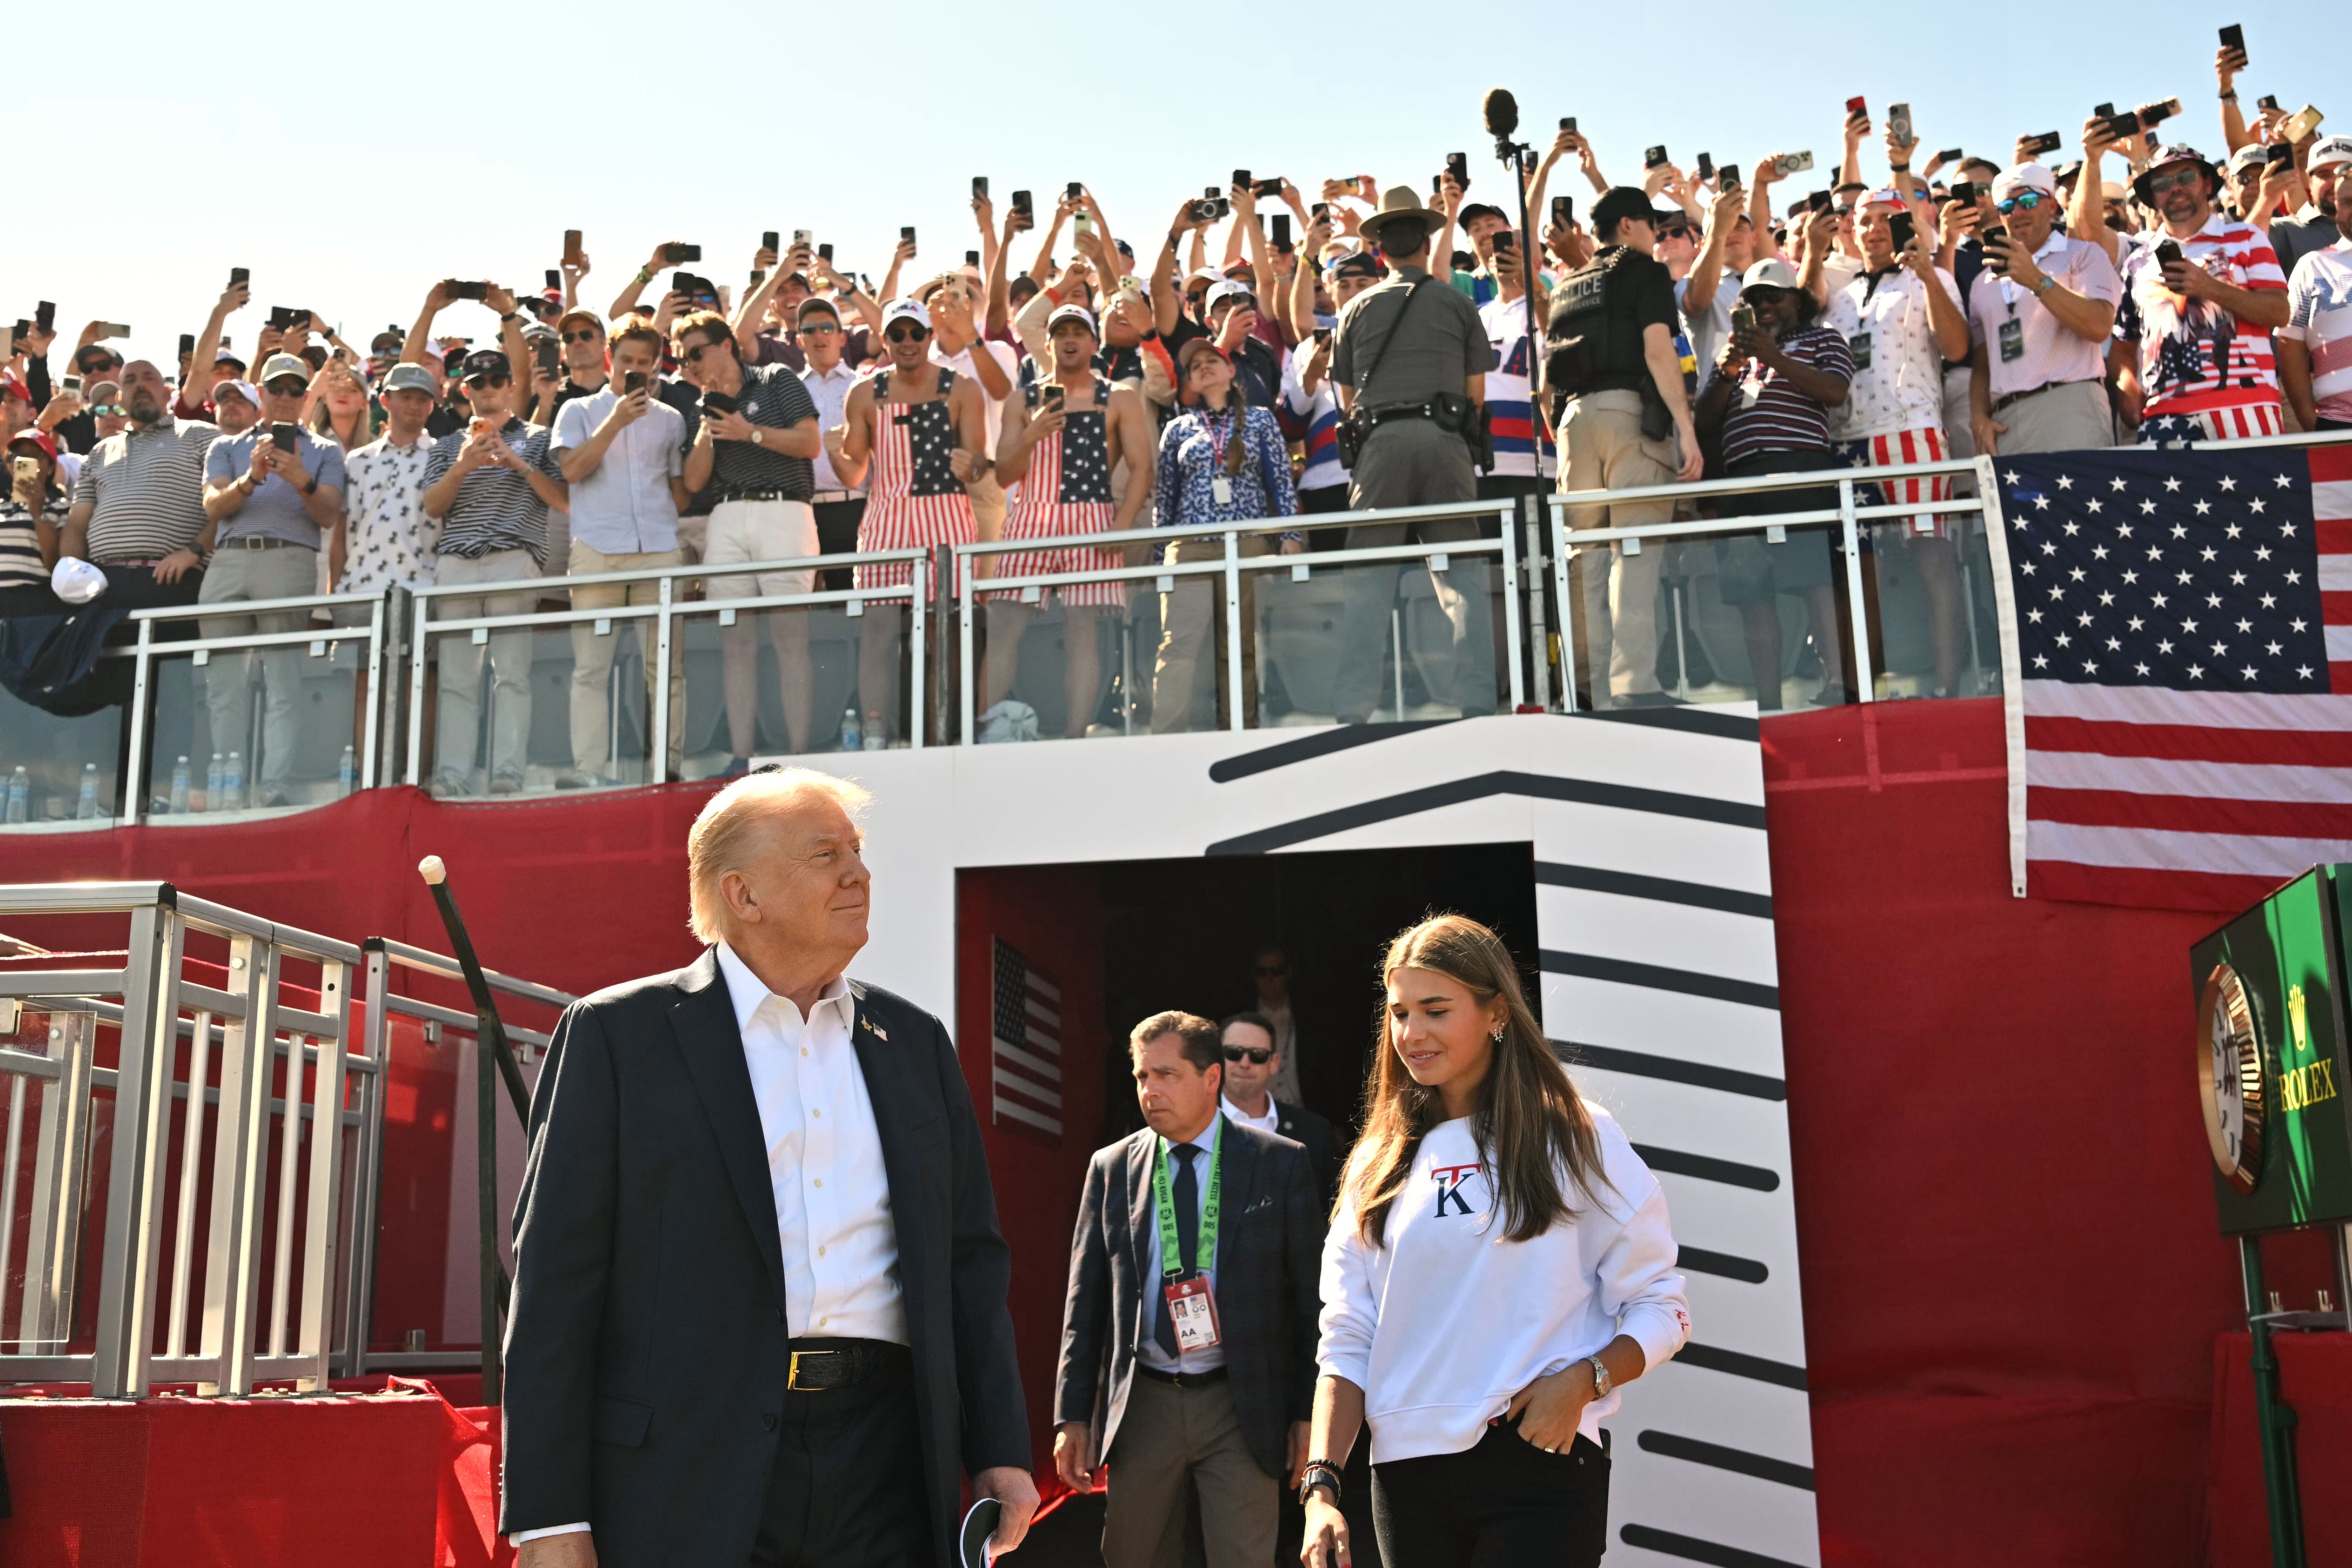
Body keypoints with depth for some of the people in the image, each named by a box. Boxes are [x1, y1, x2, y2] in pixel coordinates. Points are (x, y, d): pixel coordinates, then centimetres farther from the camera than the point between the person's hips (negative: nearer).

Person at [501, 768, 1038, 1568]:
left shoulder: (916, 1042, 13)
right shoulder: (617, 1035, 0)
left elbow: (969, 1256, 14)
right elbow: (555, 1281, -4)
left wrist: (1001, 1451, 7)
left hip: (881, 1480, 4)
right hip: (688, 1490, -3)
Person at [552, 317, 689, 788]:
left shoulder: (670, 420, 18)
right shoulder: (579, 411, 12)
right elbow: (572, 469, -3)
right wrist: (616, 421, -8)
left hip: (660, 552, 2)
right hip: (596, 551, -2)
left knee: (667, 664, -2)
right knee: (591, 665, -6)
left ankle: (671, 763, 0)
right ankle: (591, 768, -7)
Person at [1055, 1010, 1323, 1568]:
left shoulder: (1281, 1164, -1)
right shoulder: (1111, 1168, 5)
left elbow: (1310, 1295, 0)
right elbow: (1086, 1299, 7)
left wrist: (1309, 1413, -2)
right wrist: (1072, 1415, 2)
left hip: (1243, 1404, -2)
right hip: (1143, 1403, 2)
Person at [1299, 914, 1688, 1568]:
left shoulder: (1577, 1139, 2)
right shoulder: (1378, 1167, 11)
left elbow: (1661, 1311, 1)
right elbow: (1346, 1342, 8)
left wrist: (1583, 1380, -17)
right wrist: (1322, 1486, -3)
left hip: (1539, 1464, -3)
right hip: (1406, 1474, 3)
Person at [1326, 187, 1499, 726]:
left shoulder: (1357, 310, 12)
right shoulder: (1458, 305, 10)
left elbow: (1347, 397, 15)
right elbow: (1477, 393, 11)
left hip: (1380, 439, 1)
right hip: (1445, 438, 0)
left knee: (1367, 580, 1)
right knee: (1465, 577, 2)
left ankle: (1353, 708, -5)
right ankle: (1478, 699, -5)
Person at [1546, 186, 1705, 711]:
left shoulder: (1567, 288, 22)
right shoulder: (1645, 272, 5)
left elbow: (1547, 378, 20)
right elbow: (1658, 351, -9)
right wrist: (1686, 427, -13)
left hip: (1575, 415, 6)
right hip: (1632, 410, -6)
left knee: (1587, 559, 5)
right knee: (1635, 552, -11)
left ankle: (1596, 692, 3)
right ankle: (1634, 685, -20)